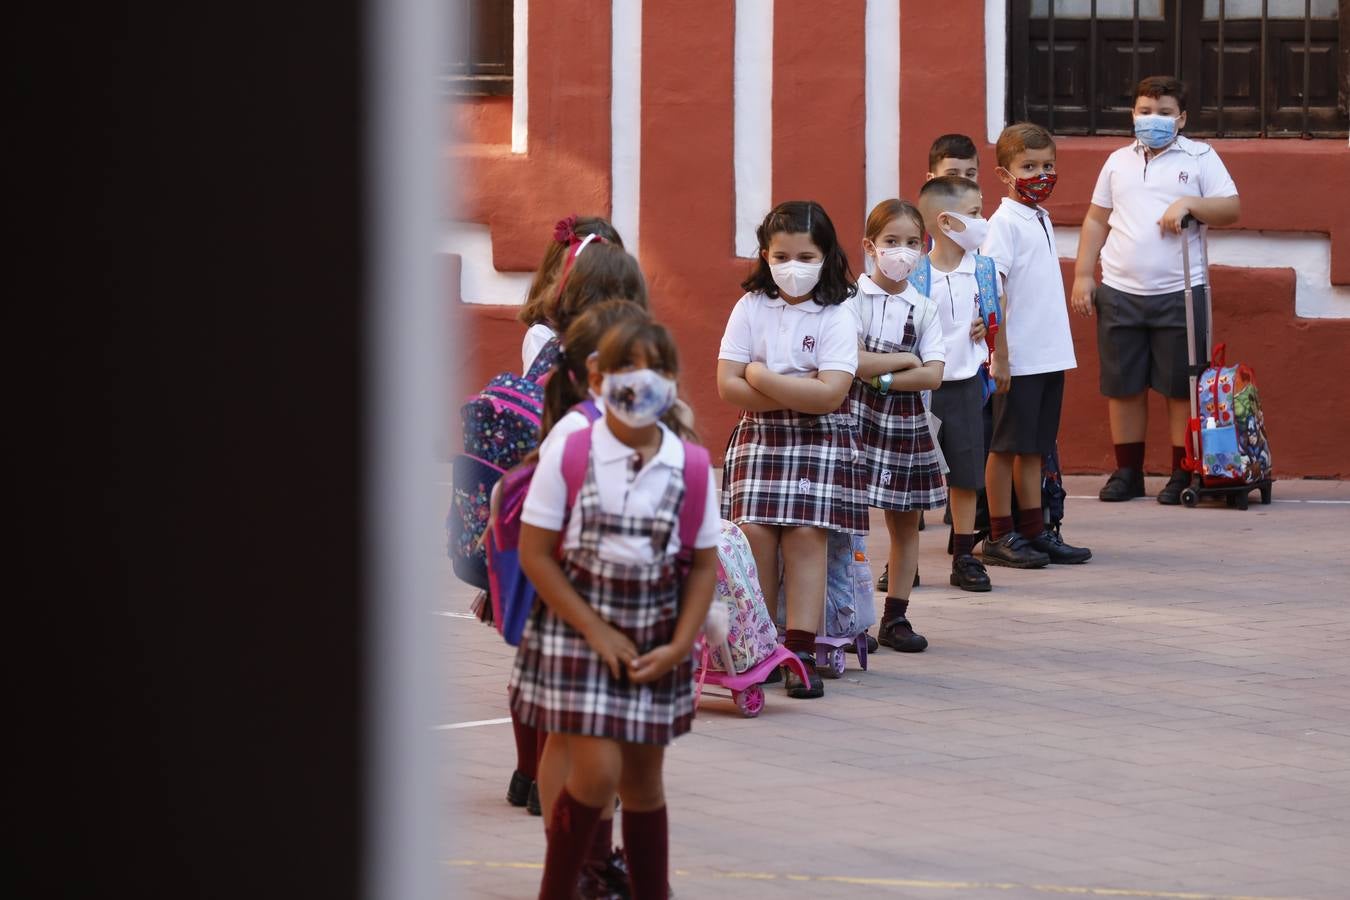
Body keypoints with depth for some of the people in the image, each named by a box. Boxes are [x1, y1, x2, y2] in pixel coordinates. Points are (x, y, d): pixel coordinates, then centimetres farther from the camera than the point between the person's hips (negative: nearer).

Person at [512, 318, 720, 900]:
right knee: (598, 770, -13)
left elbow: (703, 565, 4)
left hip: (654, 640, 3)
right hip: (576, 631, -3)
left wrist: (680, 644, -7)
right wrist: (597, 632, -12)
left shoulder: (690, 465, -3)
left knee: (643, 780, 10)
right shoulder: (568, 456, -11)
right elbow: (535, 554, -9)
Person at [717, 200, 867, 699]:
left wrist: (761, 377, -12)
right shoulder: (750, 308, 2)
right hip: (758, 437, 2)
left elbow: (830, 394, -17)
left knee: (805, 534, -11)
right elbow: (729, 385, -6)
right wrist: (798, 394, -14)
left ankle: (801, 652, -10)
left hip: (821, 441, -2)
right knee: (755, 532, -8)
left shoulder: (836, 318, -5)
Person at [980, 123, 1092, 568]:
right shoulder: (1004, 222, -11)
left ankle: (1034, 531, 17)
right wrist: (999, 355, -17)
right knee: (1006, 446, 0)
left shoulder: (1042, 220, 14)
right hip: (1018, 359, -8)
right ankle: (1000, 536, 5)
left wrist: (1059, 349, 17)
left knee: (1034, 446, 12)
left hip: (1050, 355, 8)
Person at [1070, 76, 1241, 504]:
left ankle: (1183, 474, 6)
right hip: (1119, 292, 3)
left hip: (1179, 292, -3)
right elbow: (1096, 220, 17)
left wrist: (1190, 203, -17)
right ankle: (1127, 472, 15)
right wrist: (1082, 275, 10)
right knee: (1122, 386, 5)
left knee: (1182, 388, -1)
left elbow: (1231, 209, -1)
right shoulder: (1119, 161, 14)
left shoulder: (1200, 158, 5)